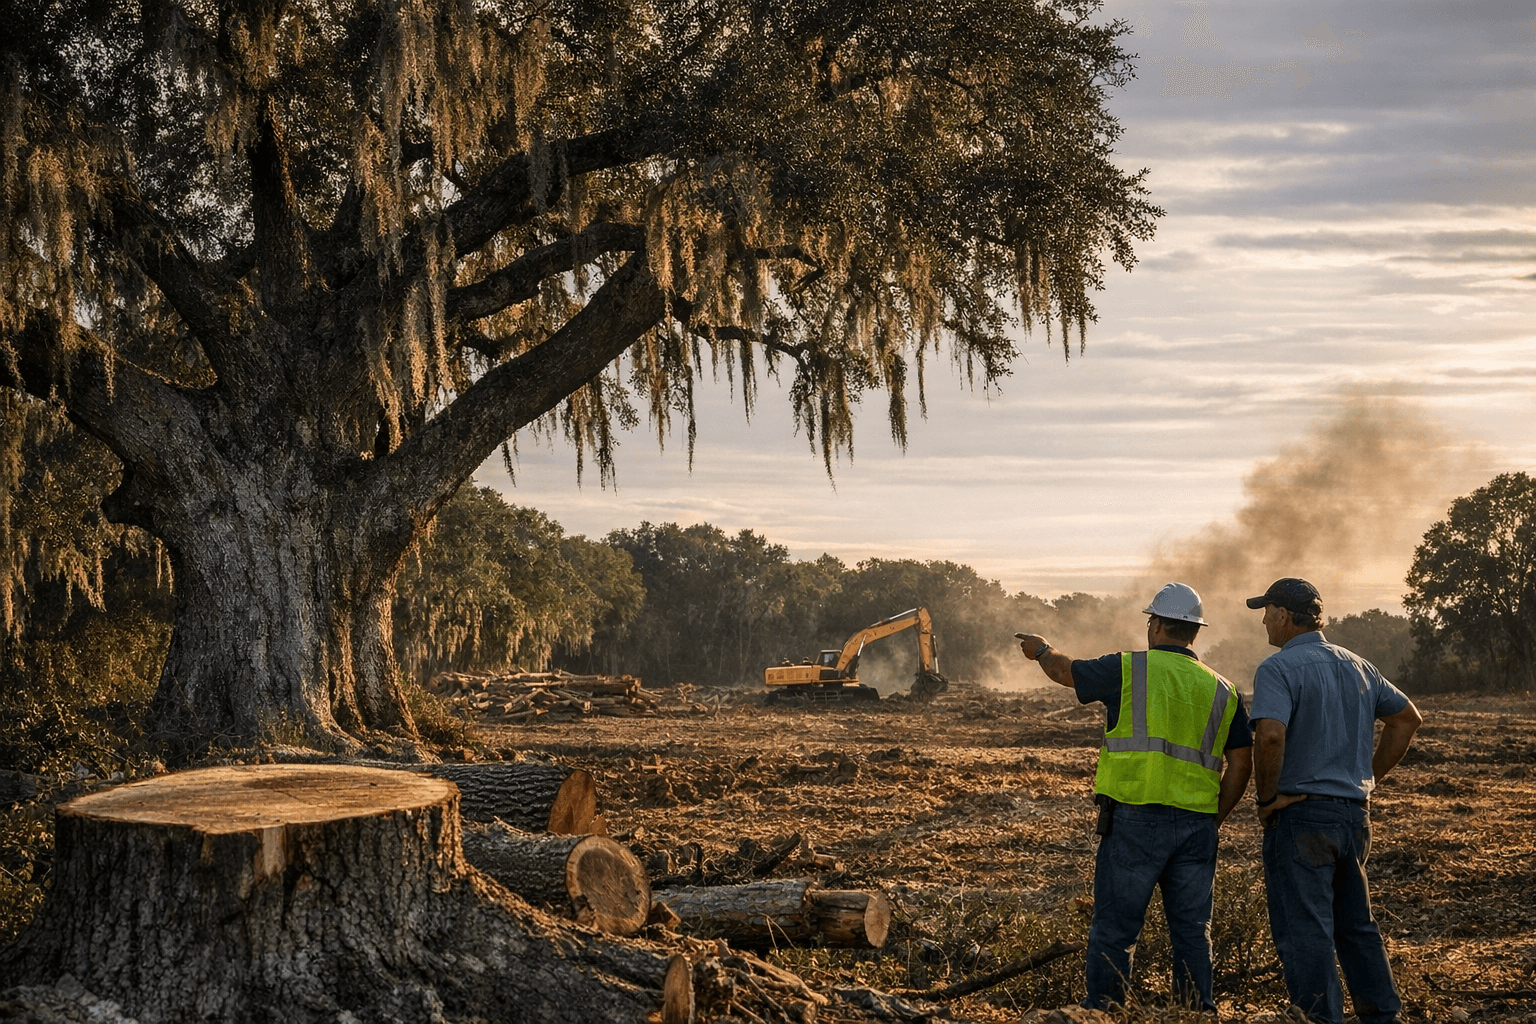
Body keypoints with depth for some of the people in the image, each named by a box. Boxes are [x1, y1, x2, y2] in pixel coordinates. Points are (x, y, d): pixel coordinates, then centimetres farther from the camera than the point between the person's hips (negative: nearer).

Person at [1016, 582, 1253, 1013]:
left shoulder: (1129, 669, -1)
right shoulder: (1222, 691, 10)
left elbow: (1065, 671, 15)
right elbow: (1241, 764, 8)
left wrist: (1041, 649, 36)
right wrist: (1213, 819, 16)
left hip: (1135, 819, -4)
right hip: (1196, 824, 4)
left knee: (1113, 928, 3)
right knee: (1192, 929, 12)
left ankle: (1102, 1012, 6)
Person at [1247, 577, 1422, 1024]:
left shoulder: (1278, 668, -13)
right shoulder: (1355, 665, 11)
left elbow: (1270, 735, -28)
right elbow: (1408, 717, 18)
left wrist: (1266, 798, -15)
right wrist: (1370, 775, 17)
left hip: (1300, 815, -8)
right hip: (1355, 812, 8)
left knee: (1305, 933, -2)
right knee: (1357, 927, 19)